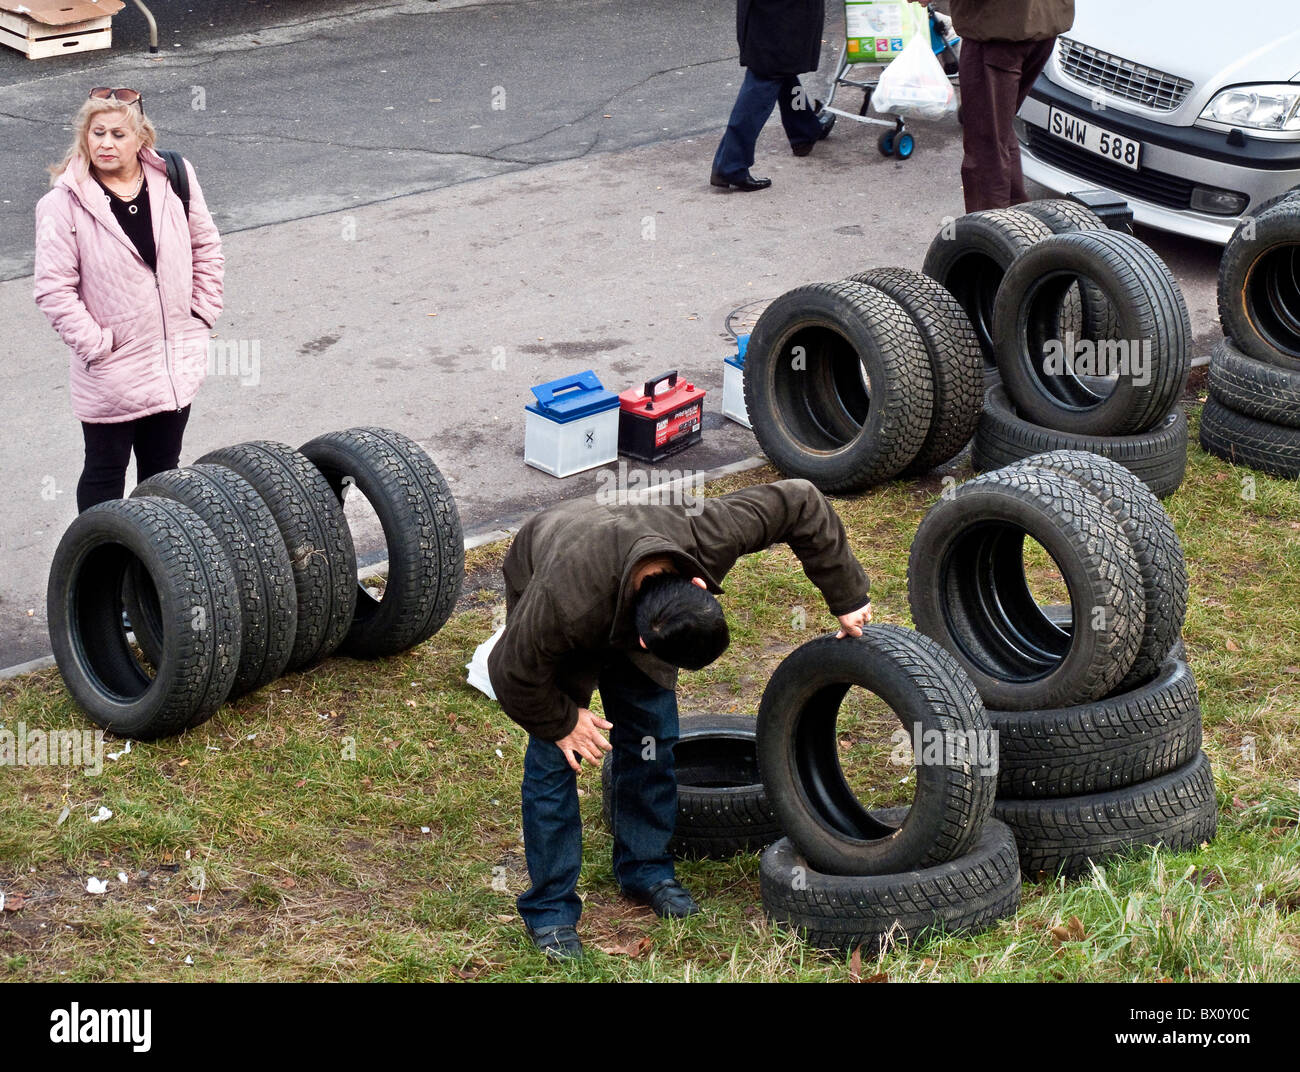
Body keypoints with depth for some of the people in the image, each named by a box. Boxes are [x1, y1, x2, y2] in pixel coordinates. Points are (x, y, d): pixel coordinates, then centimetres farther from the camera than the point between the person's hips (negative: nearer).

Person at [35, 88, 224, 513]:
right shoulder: (65, 203, -14)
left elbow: (206, 246, 9)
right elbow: (54, 289, -13)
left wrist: (201, 314, 3)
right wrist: (96, 346, -15)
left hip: (177, 363, 4)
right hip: (110, 372, -4)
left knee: (162, 468, 18)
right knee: (106, 470, 8)